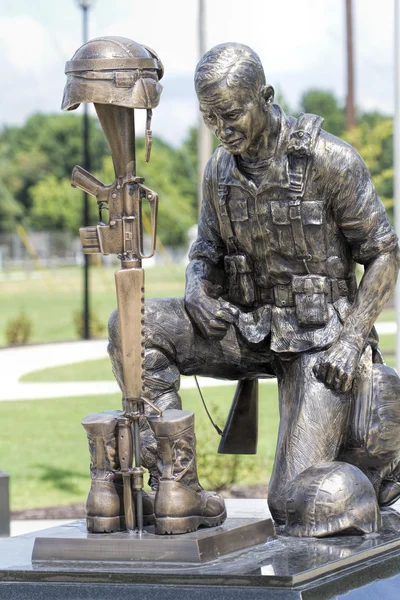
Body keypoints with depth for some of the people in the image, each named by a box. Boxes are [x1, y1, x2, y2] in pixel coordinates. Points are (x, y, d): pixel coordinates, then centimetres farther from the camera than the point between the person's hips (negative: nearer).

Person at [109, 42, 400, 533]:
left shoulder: (329, 160, -16)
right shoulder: (219, 170, 2)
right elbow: (208, 253, 13)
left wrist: (352, 341, -19)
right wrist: (196, 290, -12)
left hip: (319, 340, -5)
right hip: (250, 329, 5)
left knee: (293, 504, -15)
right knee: (130, 325, -19)